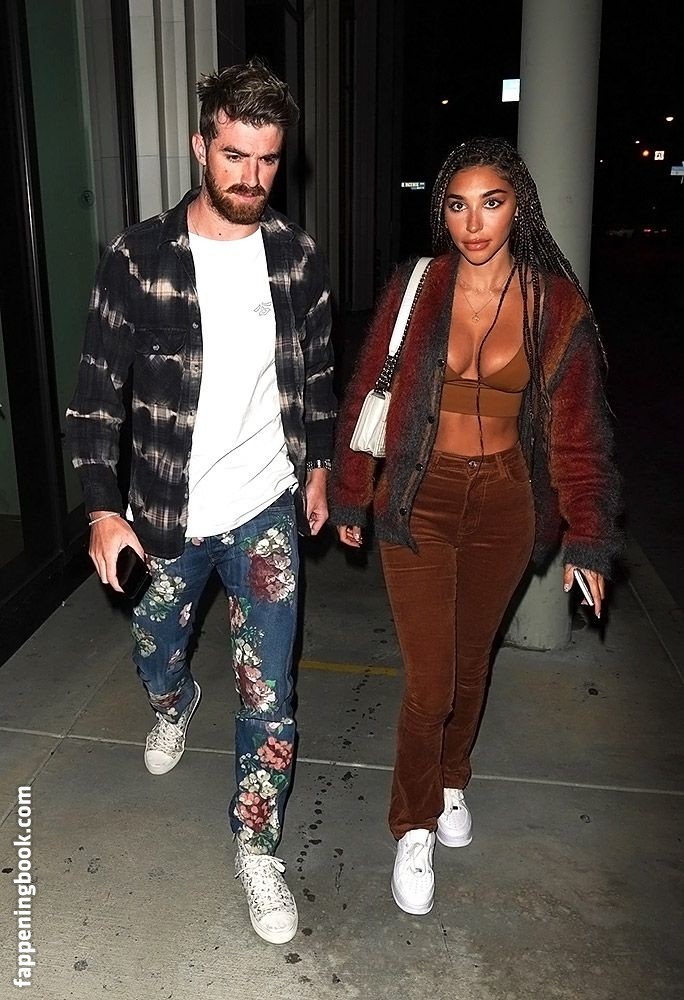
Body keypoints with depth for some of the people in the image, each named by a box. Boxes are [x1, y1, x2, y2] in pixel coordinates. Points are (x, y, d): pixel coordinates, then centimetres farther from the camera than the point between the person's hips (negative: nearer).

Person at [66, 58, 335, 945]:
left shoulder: (297, 258, -4)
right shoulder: (137, 258, -12)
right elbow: (97, 391, -8)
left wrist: (318, 465, 12)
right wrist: (103, 509, -10)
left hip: (265, 508, 0)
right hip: (165, 511, 0)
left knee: (267, 693, 1)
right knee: (156, 650, 24)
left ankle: (257, 847, 20)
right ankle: (173, 707, 61)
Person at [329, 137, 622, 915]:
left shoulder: (556, 304, -4)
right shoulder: (414, 289, -7)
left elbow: (576, 427, -1)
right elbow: (366, 396, 0)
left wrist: (587, 536, -3)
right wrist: (350, 497, 4)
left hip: (504, 506, 2)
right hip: (420, 502, -2)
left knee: (471, 658, 19)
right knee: (429, 679, -1)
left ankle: (451, 780, 46)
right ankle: (414, 826, 24)